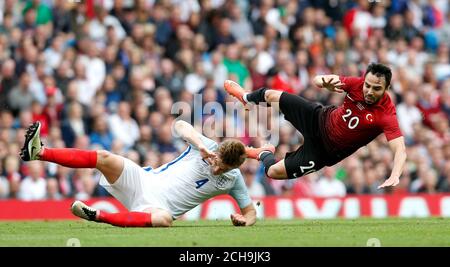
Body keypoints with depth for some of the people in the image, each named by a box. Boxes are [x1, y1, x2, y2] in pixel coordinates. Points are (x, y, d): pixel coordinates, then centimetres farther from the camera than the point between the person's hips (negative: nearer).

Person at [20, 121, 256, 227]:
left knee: (164, 219, -43)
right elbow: (180, 125, -12)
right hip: (145, 181, 2)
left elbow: (250, 211, 8)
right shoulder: (208, 147, 1)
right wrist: (200, 145, -27)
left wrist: (245, 221, -15)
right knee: (105, 158, -22)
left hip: (160, 207, -2)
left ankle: (97, 216, -41)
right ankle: (38, 152, -27)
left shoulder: (232, 180, 1)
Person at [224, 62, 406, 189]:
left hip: (327, 150, -4)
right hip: (320, 119, 4)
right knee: (271, 96, 19)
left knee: (273, 172, -4)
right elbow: (317, 80, -13)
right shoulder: (358, 84, -22)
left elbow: (400, 150, -43)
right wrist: (325, 82, -38)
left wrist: (394, 176, -62)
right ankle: (247, 98, 59)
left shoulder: (386, 115, -36)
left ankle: (264, 154, 36)